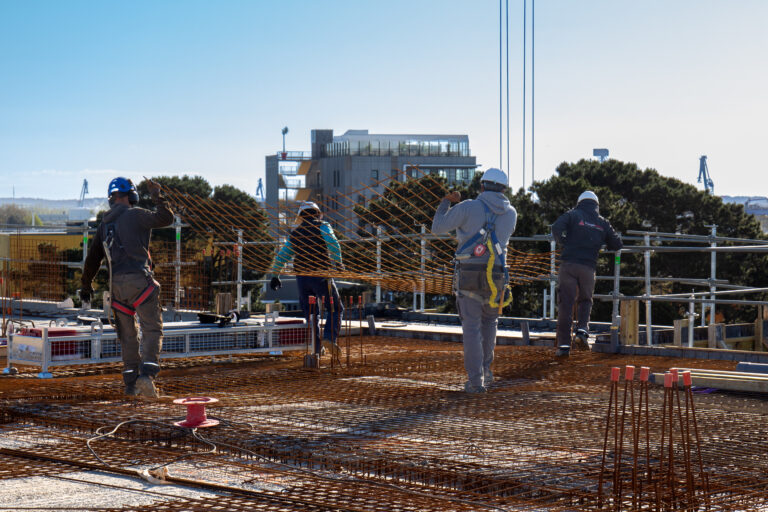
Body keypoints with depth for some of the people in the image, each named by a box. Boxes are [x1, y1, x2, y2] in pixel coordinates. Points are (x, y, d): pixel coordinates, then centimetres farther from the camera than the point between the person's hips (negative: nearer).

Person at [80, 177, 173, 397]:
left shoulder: (104, 225, 17)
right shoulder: (134, 215, -1)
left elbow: (93, 258, 22)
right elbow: (165, 218, -5)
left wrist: (86, 285, 33)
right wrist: (157, 196, 9)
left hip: (116, 284, 6)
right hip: (138, 279, -6)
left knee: (128, 334, 12)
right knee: (152, 329, -4)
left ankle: (131, 383, 11)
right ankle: (146, 374, -21)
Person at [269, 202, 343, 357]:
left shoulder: (295, 233, 15)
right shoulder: (323, 227, 2)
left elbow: (282, 255, 17)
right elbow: (333, 243, -17)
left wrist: (275, 276, 23)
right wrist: (338, 263, -13)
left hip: (301, 277, 4)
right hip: (320, 275, -4)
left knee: (311, 313, 12)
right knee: (335, 309, 4)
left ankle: (316, 348, 9)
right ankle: (329, 338, -17)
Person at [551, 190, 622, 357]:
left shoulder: (572, 215, 7)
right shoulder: (603, 223, 15)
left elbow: (556, 228, -9)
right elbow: (617, 245, 16)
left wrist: (563, 243, 9)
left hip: (569, 264, -2)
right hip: (588, 267, 2)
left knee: (565, 305, 0)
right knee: (585, 301, 20)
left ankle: (564, 345, -3)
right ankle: (582, 330, -5)